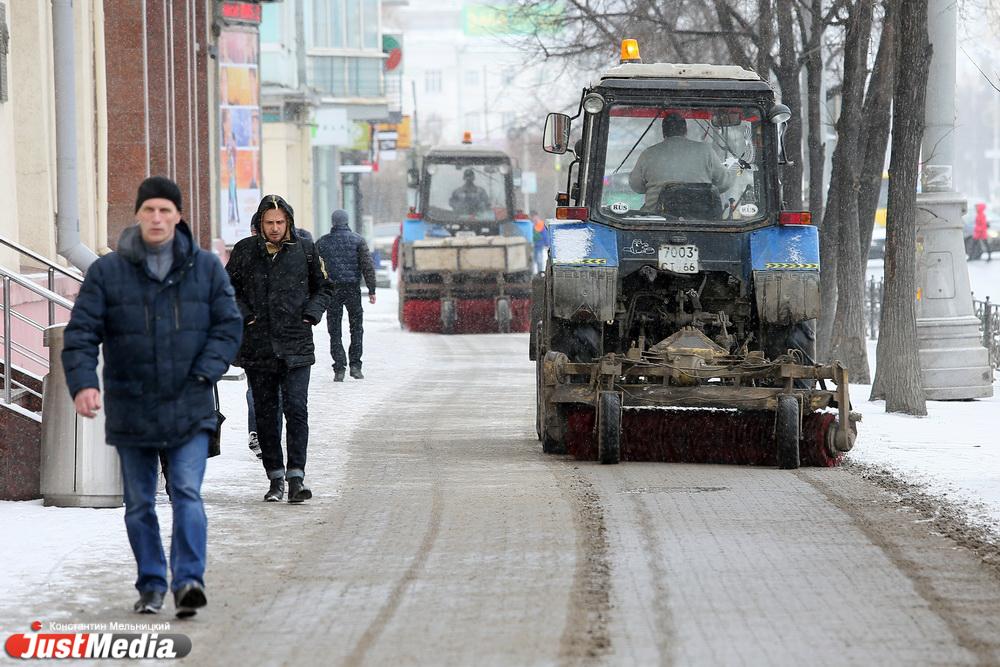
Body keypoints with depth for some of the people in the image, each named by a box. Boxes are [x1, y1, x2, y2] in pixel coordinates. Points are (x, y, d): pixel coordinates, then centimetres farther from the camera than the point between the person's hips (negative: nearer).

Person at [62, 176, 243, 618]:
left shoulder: (206, 268, 4)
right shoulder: (107, 272, 0)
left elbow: (228, 326, 4)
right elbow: (81, 332, -5)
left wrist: (204, 374, -11)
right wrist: (82, 381, -21)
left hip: (189, 411, -1)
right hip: (130, 411, 1)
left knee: (187, 495, -13)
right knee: (139, 504, 9)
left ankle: (188, 580, -19)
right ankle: (151, 586, 19)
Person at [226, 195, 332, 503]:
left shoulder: (304, 250, 4)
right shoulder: (244, 251, 4)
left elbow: (323, 288, 16)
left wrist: (312, 313, -1)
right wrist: (242, 314, -2)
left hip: (295, 345, -2)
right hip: (257, 347, 2)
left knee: (296, 409, -11)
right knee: (265, 414, 6)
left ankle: (296, 476, -13)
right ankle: (276, 478, 13)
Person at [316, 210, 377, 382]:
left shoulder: (321, 243, 5)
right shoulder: (357, 240, 1)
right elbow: (368, 266, -4)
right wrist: (371, 290, -2)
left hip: (331, 289, 0)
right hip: (353, 289, 0)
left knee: (334, 331, 3)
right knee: (356, 328, 12)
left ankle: (339, 369, -4)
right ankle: (355, 365, 5)